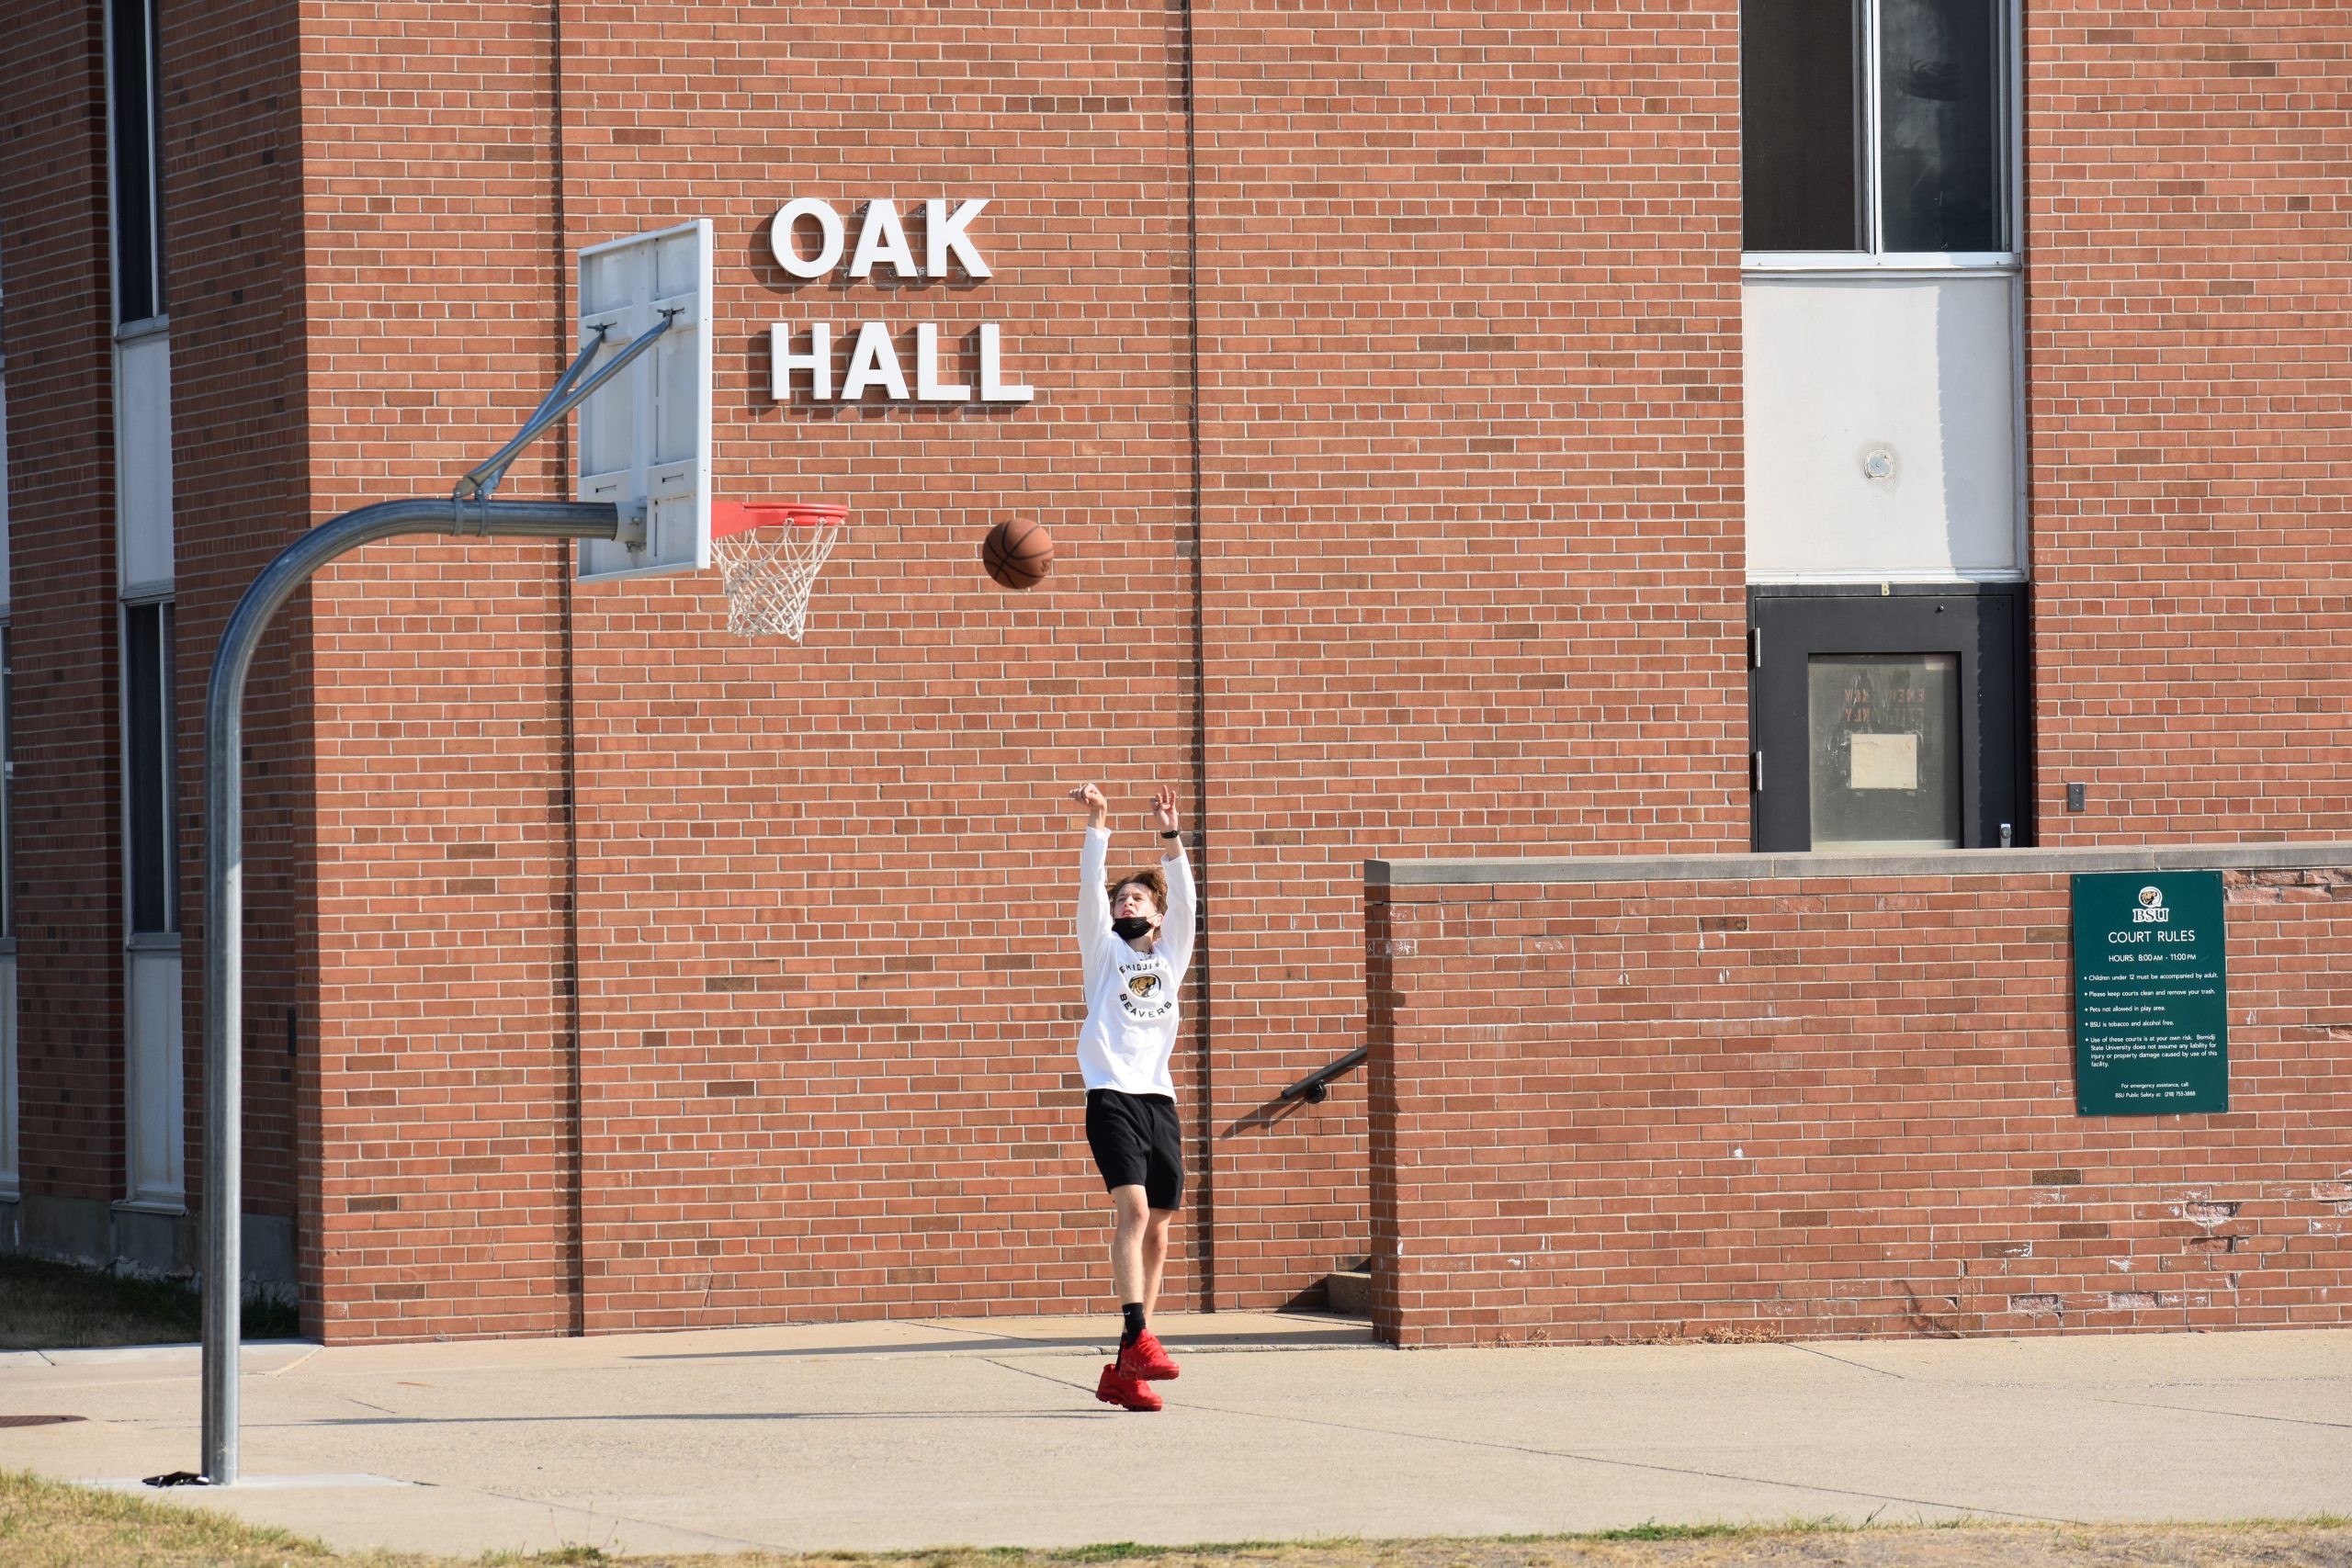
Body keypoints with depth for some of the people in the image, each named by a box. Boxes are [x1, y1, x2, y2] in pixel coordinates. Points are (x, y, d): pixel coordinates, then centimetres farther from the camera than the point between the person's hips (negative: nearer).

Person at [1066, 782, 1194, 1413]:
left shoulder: (1171, 955, 20)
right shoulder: (1104, 949, 14)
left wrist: (1169, 834, -2)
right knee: (1134, 1207, -23)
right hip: (1113, 1095, -4)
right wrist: (1097, 825, -8)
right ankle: (1139, 1337, -30)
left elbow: (1183, 894, 8)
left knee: (1155, 1234, 2)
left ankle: (1123, 1373, 5)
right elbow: (1091, 887, 2)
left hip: (1159, 1099, 4)